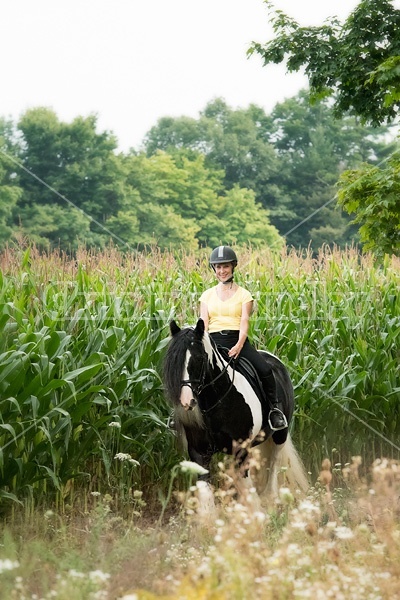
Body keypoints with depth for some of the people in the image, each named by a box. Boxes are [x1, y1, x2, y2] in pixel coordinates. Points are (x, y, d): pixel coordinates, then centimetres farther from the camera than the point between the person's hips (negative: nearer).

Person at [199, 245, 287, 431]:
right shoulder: (207, 295, 15)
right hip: (214, 341, 1)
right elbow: (203, 324, 6)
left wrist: (239, 345, -21)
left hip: (238, 340, -1)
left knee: (265, 370, -24)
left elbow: (244, 322, -3)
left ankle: (275, 408, -6)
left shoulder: (244, 295, 9)